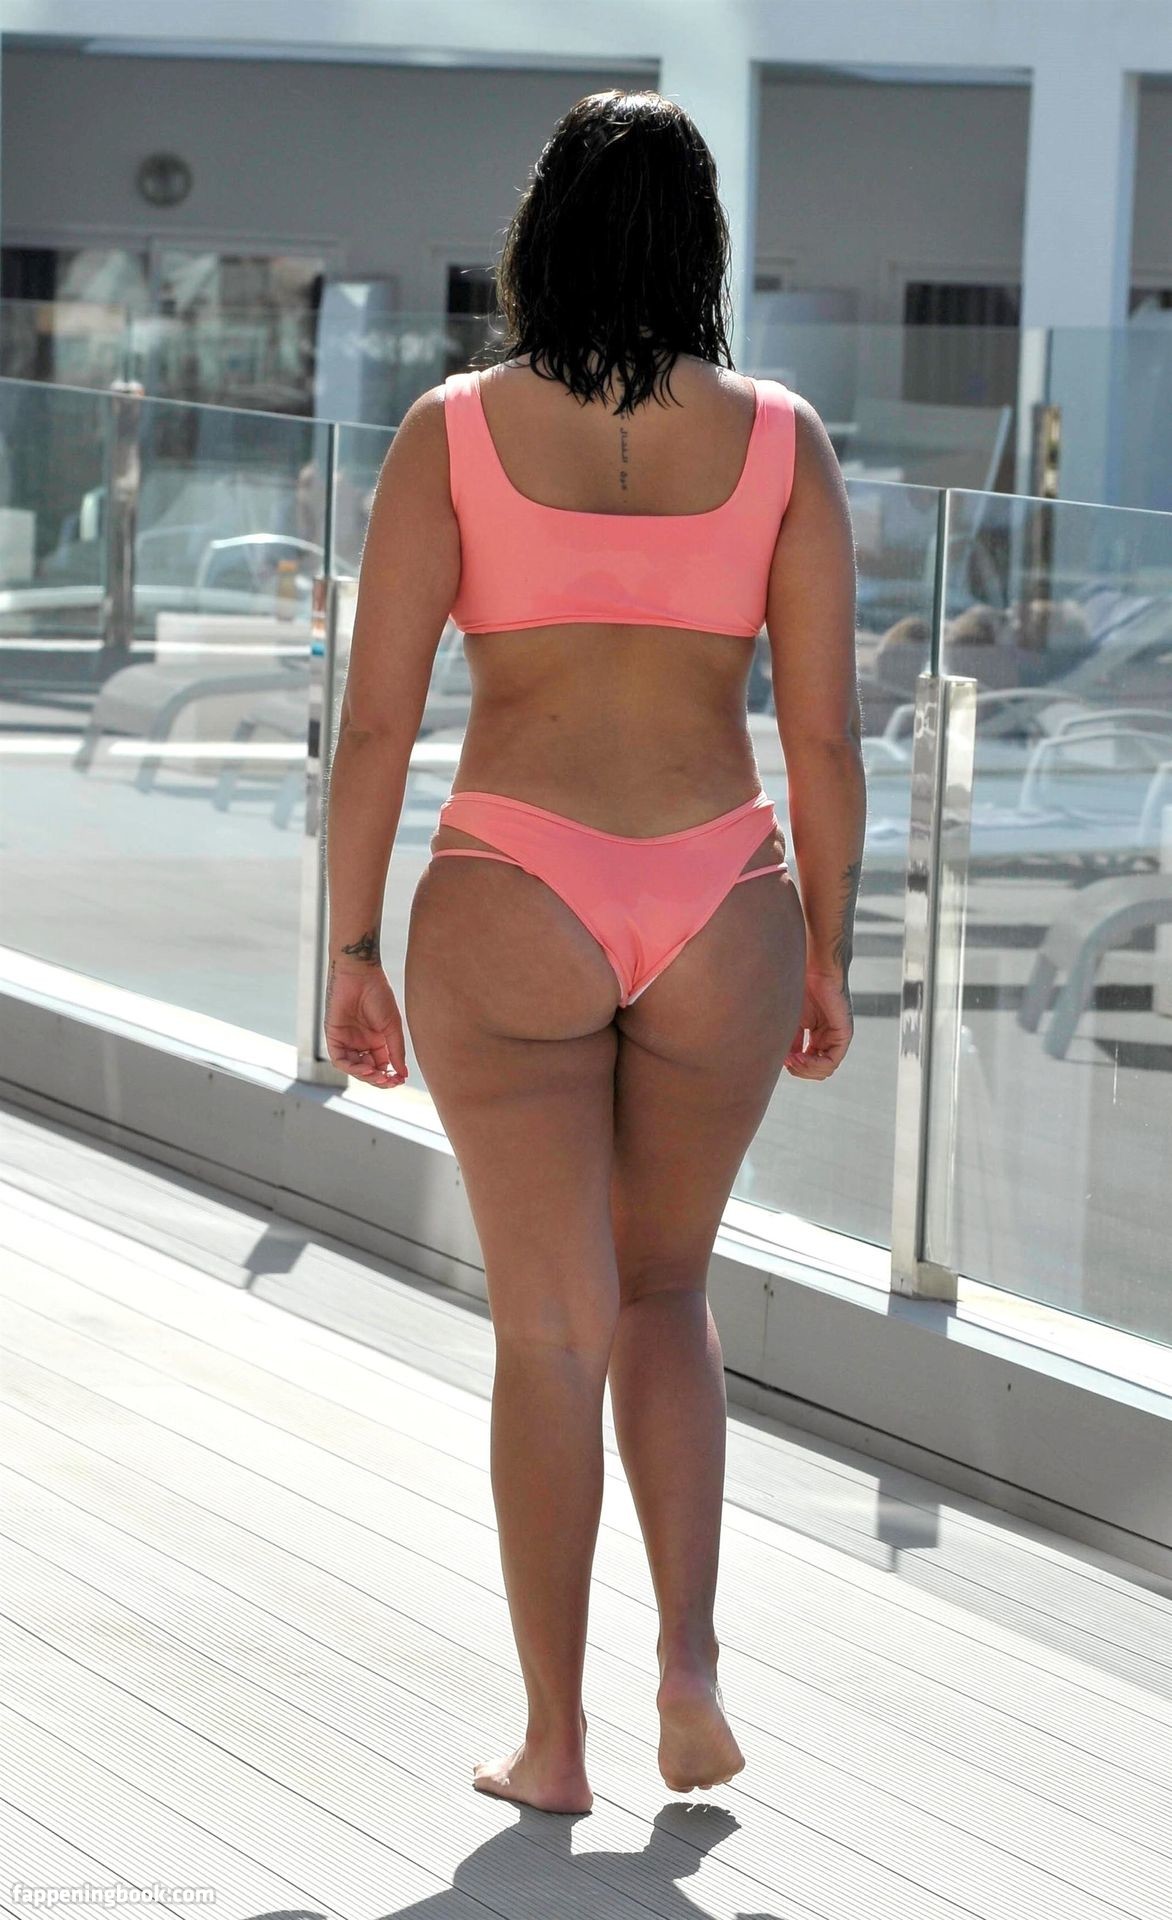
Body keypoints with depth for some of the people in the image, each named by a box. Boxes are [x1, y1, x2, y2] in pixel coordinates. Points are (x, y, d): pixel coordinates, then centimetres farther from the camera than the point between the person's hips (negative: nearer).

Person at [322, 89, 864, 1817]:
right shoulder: (781, 441, 0)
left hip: (507, 910, -1)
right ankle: (688, 1661, 5)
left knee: (551, 1327, 8)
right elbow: (825, 733, -1)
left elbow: (375, 720, -5)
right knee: (666, 1294, 20)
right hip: (714, 912, 1)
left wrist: (351, 952, 2)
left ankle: (554, 1742, 12)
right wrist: (828, 953, 10)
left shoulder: (453, 432, -3)